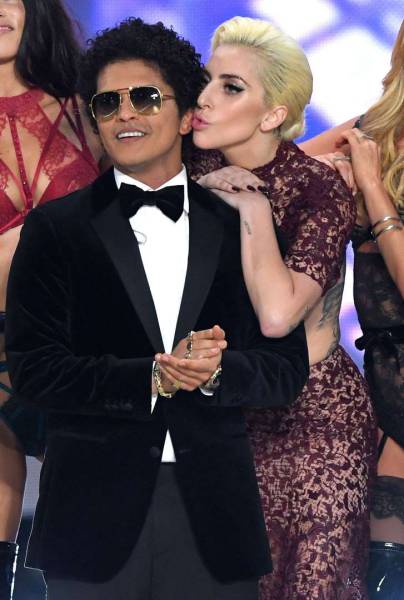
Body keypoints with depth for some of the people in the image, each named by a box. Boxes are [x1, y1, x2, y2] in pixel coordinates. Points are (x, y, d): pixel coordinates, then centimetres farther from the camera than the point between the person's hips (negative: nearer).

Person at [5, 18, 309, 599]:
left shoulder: (241, 227, 8)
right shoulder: (55, 229, 3)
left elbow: (288, 368, 5)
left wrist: (216, 373, -15)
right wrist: (152, 377, -15)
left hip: (214, 524, 2)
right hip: (94, 516, -1)